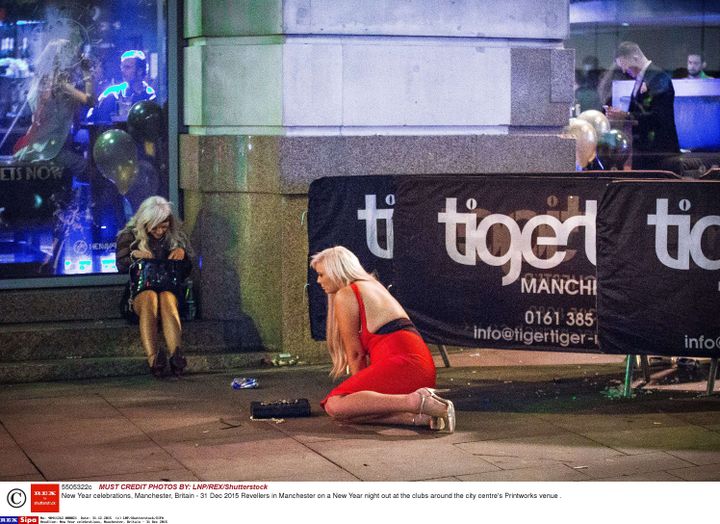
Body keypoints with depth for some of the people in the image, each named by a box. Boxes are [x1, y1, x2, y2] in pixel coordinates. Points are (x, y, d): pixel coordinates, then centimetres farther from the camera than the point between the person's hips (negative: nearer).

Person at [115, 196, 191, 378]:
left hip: (171, 290, 1)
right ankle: (153, 358, -60)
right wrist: (134, 255, -16)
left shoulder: (176, 237, 15)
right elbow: (121, 266, 2)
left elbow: (187, 271, 17)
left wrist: (183, 252, -2)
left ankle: (176, 355, -60)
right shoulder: (130, 236, 10)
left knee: (167, 297, -37)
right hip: (139, 292, -1)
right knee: (149, 296, -39)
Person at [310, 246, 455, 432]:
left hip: (401, 362, -9)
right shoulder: (374, 286, 30)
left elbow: (355, 353, 1)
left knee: (335, 405, -19)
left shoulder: (345, 295, 2)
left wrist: (360, 388, 10)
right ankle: (419, 417, -13)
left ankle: (416, 402, -29)